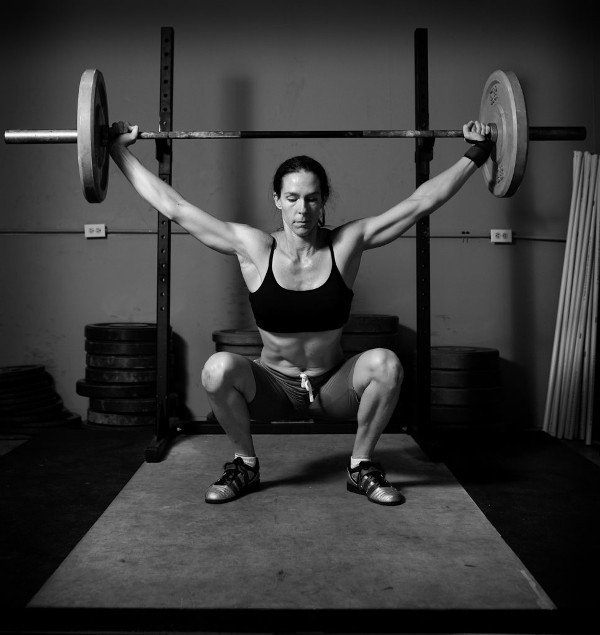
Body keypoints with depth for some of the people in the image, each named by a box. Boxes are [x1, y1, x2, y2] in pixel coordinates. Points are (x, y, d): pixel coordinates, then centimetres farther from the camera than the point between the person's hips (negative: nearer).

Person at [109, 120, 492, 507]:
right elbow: (174, 207, -10)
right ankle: (245, 465, -3)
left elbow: (420, 202, -10)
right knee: (219, 368, -31)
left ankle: (362, 467, -4)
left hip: (332, 388, 1)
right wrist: (120, 153, -10)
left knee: (385, 363, -29)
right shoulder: (252, 248, -12)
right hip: (272, 387, 0)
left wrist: (475, 154, -10)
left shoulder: (347, 243, -10)